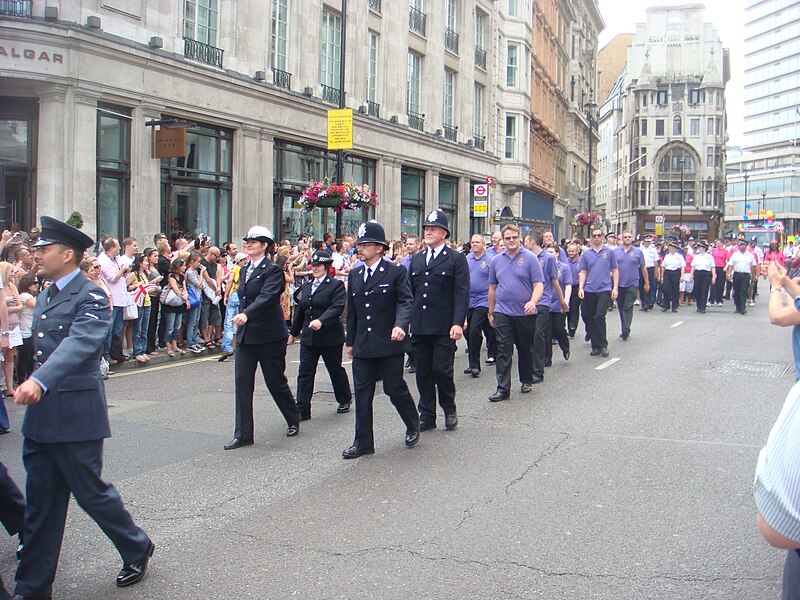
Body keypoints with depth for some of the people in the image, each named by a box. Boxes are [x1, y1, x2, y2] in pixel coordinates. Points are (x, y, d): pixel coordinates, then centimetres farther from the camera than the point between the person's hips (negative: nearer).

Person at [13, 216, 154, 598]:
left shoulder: (91, 297, -14)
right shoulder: (45, 296, 14)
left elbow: (78, 344, -30)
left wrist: (39, 381, -43)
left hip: (75, 417, -8)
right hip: (40, 416, 8)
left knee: (90, 492, 6)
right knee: (40, 504, 11)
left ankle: (137, 549, 29)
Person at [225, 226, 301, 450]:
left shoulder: (272, 270, -11)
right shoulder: (245, 270, 13)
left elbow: (266, 296, -26)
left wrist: (246, 314, -40)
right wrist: (240, 316, 17)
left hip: (269, 336, -7)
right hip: (246, 335, 7)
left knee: (275, 381, 5)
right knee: (242, 382, 0)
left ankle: (293, 420, 30)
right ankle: (243, 434, 5)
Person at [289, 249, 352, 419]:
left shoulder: (336, 285, -6)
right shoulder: (306, 286, 14)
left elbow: (337, 307, -20)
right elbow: (300, 310, 21)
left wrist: (321, 321, -33)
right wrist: (294, 332, 25)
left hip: (330, 337, -5)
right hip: (308, 337, 5)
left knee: (336, 370, 10)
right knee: (305, 373, -1)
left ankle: (345, 400, 32)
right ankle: (302, 410, 1)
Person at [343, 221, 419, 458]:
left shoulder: (396, 272, -4)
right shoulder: (354, 274, 12)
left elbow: (406, 301, -13)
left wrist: (400, 325, -31)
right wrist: (350, 341, 17)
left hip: (389, 343, -5)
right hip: (363, 346, 5)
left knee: (395, 388, 2)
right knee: (362, 393, 5)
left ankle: (413, 426, 29)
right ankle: (363, 443, 13)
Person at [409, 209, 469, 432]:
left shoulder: (456, 259, 0)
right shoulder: (416, 259, 16)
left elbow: (462, 293, -7)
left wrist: (458, 323, -17)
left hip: (444, 328, -5)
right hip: (419, 327, 5)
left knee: (442, 370, -4)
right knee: (423, 372, 8)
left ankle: (450, 411, 18)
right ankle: (427, 416, 18)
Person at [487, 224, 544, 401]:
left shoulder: (530, 258, -4)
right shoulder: (496, 260, 7)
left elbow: (538, 285, -8)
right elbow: (492, 288, 14)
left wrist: (533, 302, -26)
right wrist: (491, 313, 15)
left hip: (525, 313, -2)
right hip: (502, 313, 2)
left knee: (525, 349, 13)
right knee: (503, 350, -3)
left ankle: (527, 381, 31)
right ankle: (503, 388, -3)